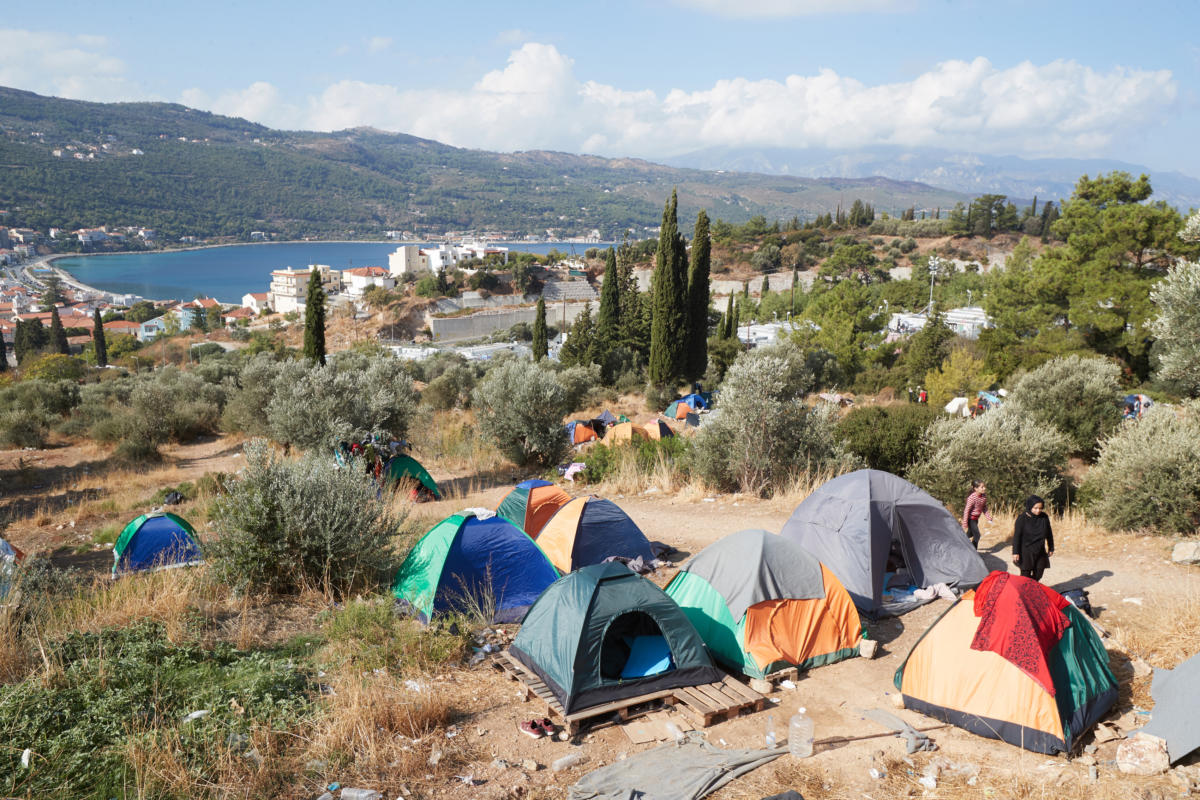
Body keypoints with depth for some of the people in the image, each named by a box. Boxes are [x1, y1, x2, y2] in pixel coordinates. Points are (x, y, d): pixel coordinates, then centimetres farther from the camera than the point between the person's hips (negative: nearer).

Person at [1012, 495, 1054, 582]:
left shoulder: (1044, 518, 0)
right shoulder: (1022, 518, -13)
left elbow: (1049, 534, 12)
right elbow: (1016, 536, -11)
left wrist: (1051, 548, 17)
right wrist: (1015, 552, -13)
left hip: (1040, 552, 4)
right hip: (1026, 552, -4)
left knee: (1037, 575, 9)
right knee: (1025, 576, 0)